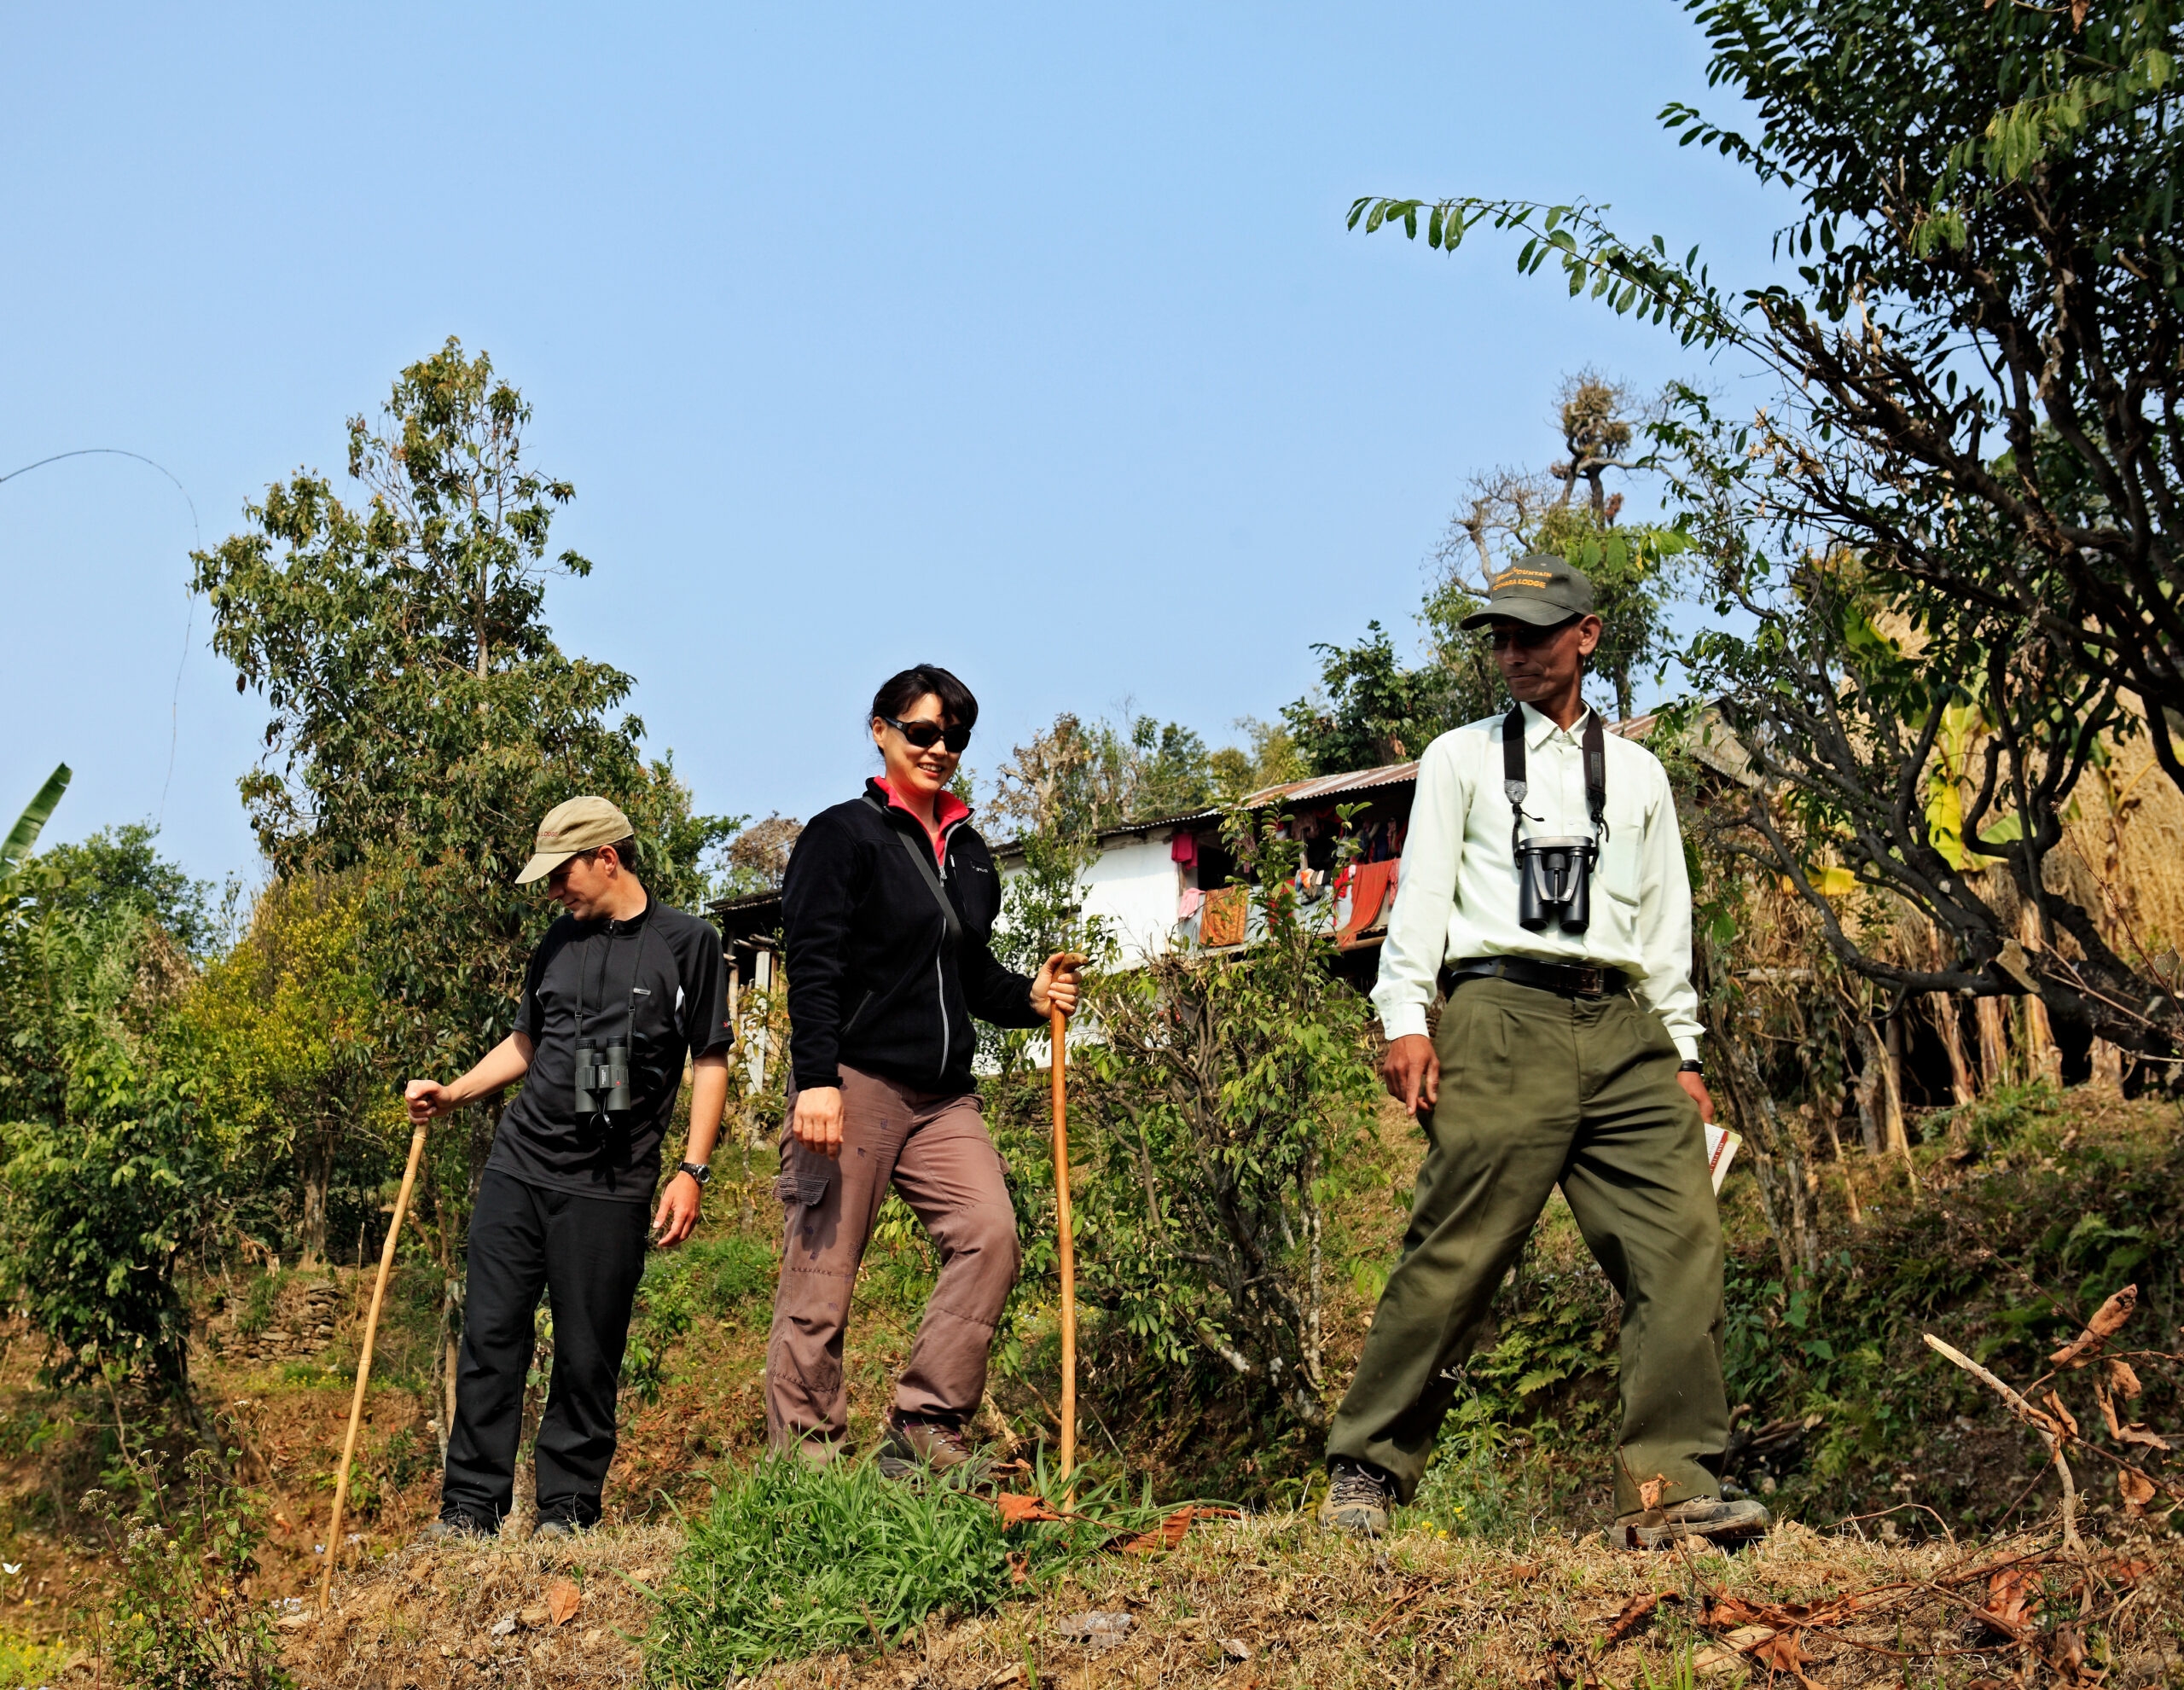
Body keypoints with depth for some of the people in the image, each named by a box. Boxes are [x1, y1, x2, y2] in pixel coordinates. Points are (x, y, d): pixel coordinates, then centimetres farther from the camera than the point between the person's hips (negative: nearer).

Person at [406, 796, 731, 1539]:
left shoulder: (688, 943, 1)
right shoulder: (559, 942, 15)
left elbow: (709, 1061, 1)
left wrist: (692, 1171, -6)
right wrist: (452, 1093, 12)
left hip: (610, 1186, -4)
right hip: (518, 1166, 4)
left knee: (588, 1357, 0)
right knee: (490, 1337, 1)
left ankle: (564, 1513, 11)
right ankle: (470, 1511, 9)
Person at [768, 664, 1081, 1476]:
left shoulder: (969, 852, 20)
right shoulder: (843, 834, 0)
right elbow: (812, 967, -10)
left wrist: (1030, 996, 7)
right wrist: (815, 1081, -20)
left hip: (944, 1098, 6)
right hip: (853, 1085, -6)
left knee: (990, 1233, -13)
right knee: (821, 1272, -4)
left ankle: (926, 1425, -6)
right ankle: (805, 1454, 5)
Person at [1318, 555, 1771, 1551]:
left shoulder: (1638, 774, 23)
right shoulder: (1461, 758, 17)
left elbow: (1665, 920, 21)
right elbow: (1421, 893, 8)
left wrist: (1683, 1052, 12)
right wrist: (1405, 1018, -5)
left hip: (1623, 1028, 3)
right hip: (1502, 1016, -3)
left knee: (1682, 1239, -10)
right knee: (1454, 1253, -9)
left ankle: (1671, 1488, -8)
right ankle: (1366, 1470, 1)